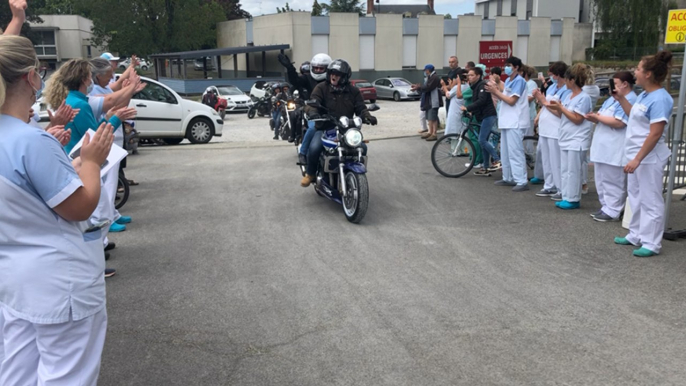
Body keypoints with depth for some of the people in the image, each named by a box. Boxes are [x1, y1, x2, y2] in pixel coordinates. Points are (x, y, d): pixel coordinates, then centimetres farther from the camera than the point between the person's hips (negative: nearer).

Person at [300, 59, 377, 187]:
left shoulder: (353, 91, 8)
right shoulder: (321, 88, 0)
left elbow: (360, 108, 2)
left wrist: (367, 116, -21)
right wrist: (313, 113, -37)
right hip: (325, 128, -2)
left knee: (362, 148, -18)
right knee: (314, 148, -29)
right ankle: (310, 174, 1)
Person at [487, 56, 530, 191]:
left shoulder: (519, 81, -12)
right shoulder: (508, 81, 15)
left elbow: (511, 101, -18)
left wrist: (496, 91, -13)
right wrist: (494, 91, -1)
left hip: (515, 122, -9)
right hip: (507, 121, 10)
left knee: (515, 152, -10)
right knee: (505, 152, 14)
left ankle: (522, 181, -8)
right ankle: (508, 178, 23)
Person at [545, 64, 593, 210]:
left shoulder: (584, 98, -13)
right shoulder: (568, 95, 10)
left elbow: (577, 119, -17)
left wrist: (561, 107, -17)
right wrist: (551, 108, 2)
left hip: (577, 140, -8)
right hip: (565, 139, 8)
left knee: (573, 171, -2)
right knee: (565, 170, 11)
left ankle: (573, 200, 6)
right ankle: (566, 197, 18)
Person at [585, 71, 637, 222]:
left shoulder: (630, 101, -13)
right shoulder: (612, 99, 18)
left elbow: (618, 122, -23)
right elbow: (602, 116, 19)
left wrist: (598, 117, -13)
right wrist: (594, 117, -4)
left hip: (615, 150, -10)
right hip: (603, 147, 10)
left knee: (613, 182, -4)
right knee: (602, 180, 15)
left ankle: (613, 211, 2)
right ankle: (606, 207, 24)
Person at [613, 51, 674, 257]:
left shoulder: (660, 99, -21)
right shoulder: (644, 95, 8)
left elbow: (655, 134, -25)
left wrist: (638, 159, -26)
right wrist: (621, 99, 16)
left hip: (648, 158, -10)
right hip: (635, 155, 10)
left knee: (650, 201, -1)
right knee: (636, 198, 18)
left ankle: (651, 244, 8)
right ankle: (636, 236, 30)